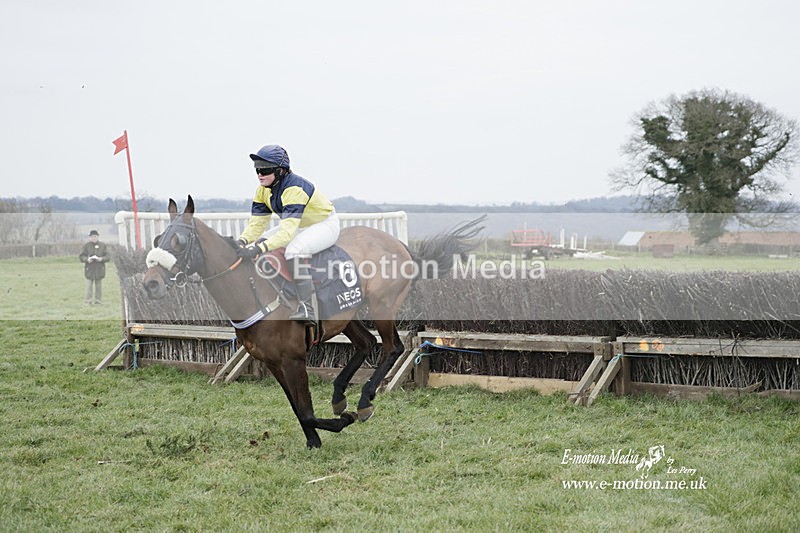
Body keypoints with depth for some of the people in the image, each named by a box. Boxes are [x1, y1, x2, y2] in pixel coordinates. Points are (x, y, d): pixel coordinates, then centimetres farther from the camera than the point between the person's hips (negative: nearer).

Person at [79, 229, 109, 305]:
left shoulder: (102, 245, 6)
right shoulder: (86, 246, 3)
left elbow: (108, 256, 4)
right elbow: (81, 256, 2)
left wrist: (102, 259, -15)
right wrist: (87, 259, -17)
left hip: (99, 269, 1)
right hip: (89, 269, -1)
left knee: (99, 286, 5)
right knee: (89, 286, -3)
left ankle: (98, 301, 12)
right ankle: (88, 301, 4)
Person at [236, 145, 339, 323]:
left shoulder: (294, 188, -33)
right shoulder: (263, 190, -7)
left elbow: (288, 231, -41)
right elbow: (256, 223, -8)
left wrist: (260, 248, -51)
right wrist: (243, 241, -29)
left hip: (325, 225, -9)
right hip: (299, 226, 9)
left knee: (294, 250, -36)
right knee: (255, 244, -1)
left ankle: (307, 310, -33)